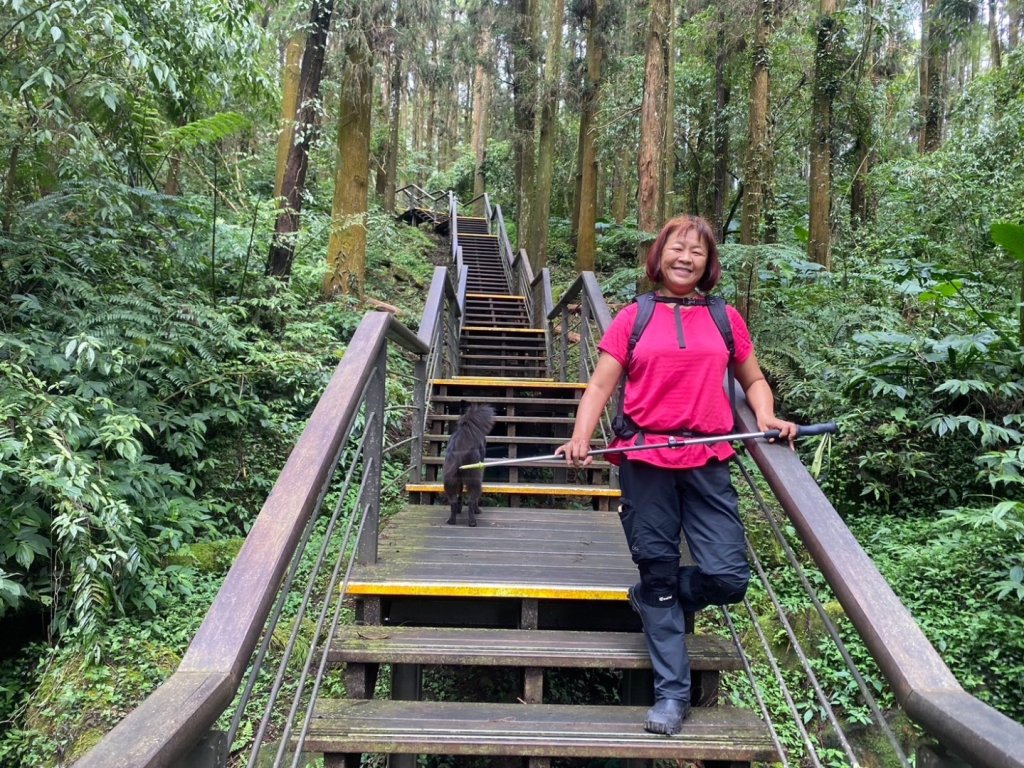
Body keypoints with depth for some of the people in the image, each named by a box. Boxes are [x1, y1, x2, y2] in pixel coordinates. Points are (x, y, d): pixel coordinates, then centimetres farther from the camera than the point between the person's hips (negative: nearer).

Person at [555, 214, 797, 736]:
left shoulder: (725, 320, 12)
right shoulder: (633, 318, 7)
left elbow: (753, 381, 21)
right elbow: (600, 385, 3)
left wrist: (767, 418, 0)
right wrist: (580, 438, -12)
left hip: (707, 464, 2)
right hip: (645, 463, -1)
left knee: (727, 579, -5)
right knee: (659, 572, 5)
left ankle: (651, 598, 26)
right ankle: (672, 693, 17)